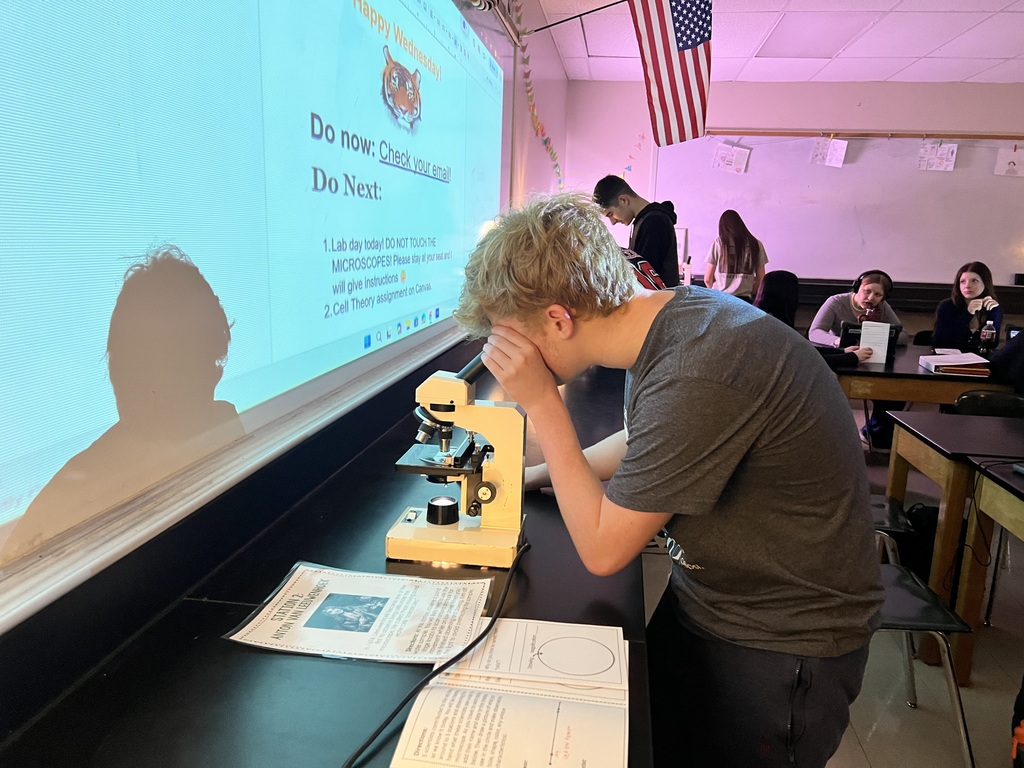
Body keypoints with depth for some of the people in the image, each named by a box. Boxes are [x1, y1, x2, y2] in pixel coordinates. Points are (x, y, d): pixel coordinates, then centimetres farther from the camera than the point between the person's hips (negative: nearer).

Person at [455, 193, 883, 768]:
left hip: (781, 646, -7)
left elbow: (603, 549, -23)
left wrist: (542, 402, -21)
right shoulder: (671, 312, -6)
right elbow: (647, 443, 14)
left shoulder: (698, 377, -35)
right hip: (702, 602, 8)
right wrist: (531, 476, 8)